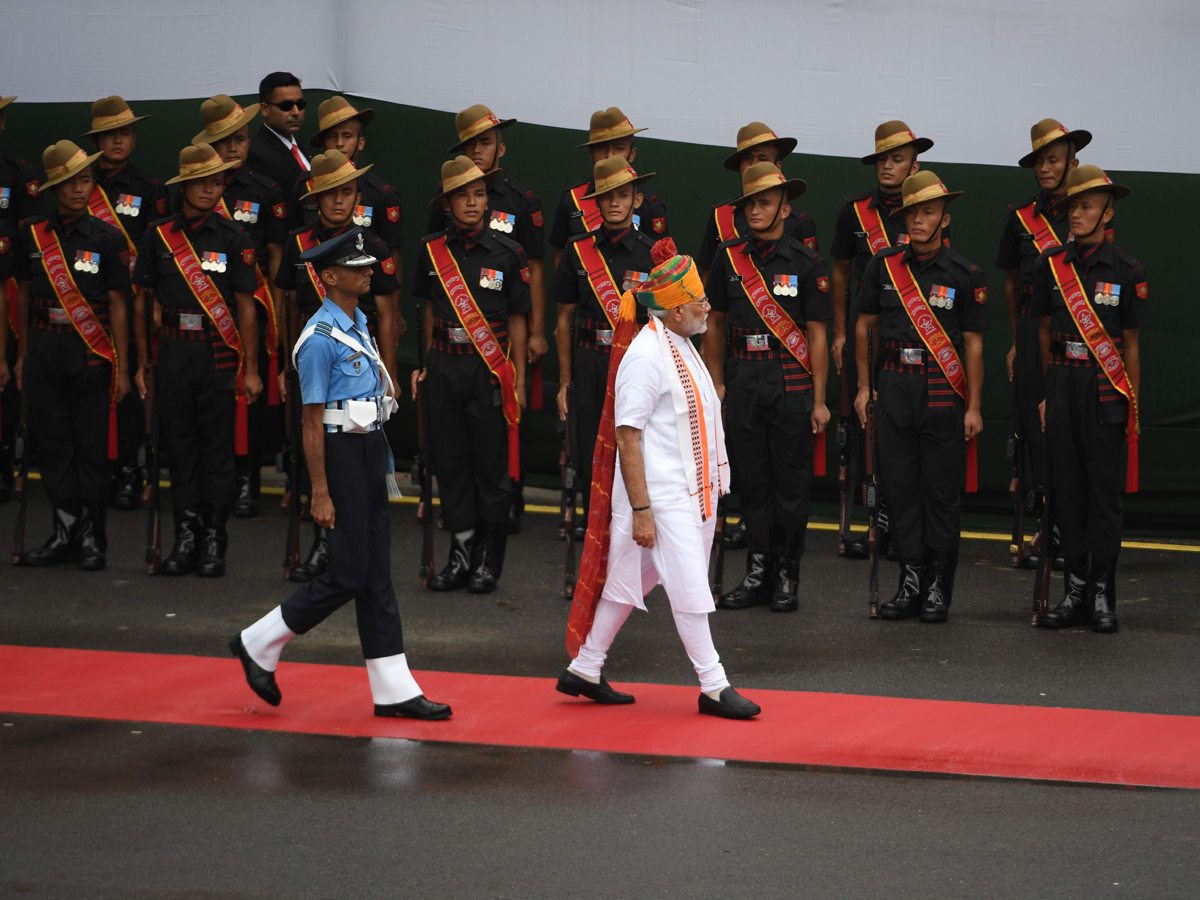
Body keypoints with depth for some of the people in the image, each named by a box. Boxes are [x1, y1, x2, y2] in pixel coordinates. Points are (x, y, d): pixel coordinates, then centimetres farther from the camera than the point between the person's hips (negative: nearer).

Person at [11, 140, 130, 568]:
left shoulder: (108, 238, -1)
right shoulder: (32, 234, 6)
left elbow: (117, 305, 0)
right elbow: (24, 295, 13)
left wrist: (121, 367, -3)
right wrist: (24, 354, 13)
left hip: (91, 353, -3)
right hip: (45, 348, 3)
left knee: (92, 446, 0)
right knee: (52, 443, 4)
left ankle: (92, 538, 8)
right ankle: (65, 532, 13)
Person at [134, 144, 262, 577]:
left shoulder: (235, 238, 1)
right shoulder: (159, 236, 6)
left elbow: (246, 307, 1)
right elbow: (143, 301, 10)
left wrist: (251, 370, -1)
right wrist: (142, 363, 7)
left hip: (219, 353, -2)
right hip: (173, 353, 2)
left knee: (218, 447, 0)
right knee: (179, 444, 4)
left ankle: (214, 541, 7)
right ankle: (186, 536, 11)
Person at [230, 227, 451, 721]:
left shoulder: (359, 323, 12)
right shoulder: (321, 338, -16)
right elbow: (312, 421, -17)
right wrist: (321, 493, -18)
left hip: (371, 447, 9)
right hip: (341, 452, -9)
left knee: (377, 572, 7)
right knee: (348, 576, -7)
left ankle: (394, 688, 8)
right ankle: (257, 644, 10)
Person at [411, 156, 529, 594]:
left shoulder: (507, 253, -3)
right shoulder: (432, 250, 4)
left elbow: (517, 320, 1)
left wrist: (519, 381, 0)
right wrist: (428, 365, 13)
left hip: (490, 369, -3)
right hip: (444, 367, 3)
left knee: (492, 464, 1)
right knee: (450, 460, 6)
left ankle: (489, 561, 10)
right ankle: (462, 554, 15)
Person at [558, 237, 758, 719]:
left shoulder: (680, 346, 12)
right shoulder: (645, 355, -18)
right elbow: (627, 437, -19)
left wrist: (710, 493, 22)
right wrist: (641, 510, -21)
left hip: (691, 490, 10)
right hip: (661, 496, -10)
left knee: (629, 579, 14)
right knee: (689, 588, -5)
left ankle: (584, 670, 22)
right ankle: (713, 687, 3)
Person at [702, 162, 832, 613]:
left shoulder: (806, 262, -2)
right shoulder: (729, 257, 6)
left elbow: (817, 334, -2)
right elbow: (715, 322, 14)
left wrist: (819, 400, -5)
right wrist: (717, 383, 9)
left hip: (791, 384, -3)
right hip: (743, 382, 3)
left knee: (790, 482, 1)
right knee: (753, 480, 6)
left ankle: (787, 576, 9)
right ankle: (758, 574, 12)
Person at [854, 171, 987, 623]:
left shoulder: (965, 275, -2)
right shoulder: (884, 264, 6)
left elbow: (974, 342, -1)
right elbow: (866, 324, 15)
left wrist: (973, 407, -4)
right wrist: (864, 387, 11)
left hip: (942, 390, -3)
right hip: (895, 386, 3)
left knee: (941, 491, 0)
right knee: (900, 486, 3)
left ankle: (939, 587, 7)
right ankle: (911, 581, 10)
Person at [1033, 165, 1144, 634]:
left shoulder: (1127, 271, -1)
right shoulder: (1051, 264, 5)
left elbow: (1130, 343, 2)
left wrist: (1132, 405, 2)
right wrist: (1049, 390, 11)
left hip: (1106, 388, -3)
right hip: (1061, 384, 3)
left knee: (1104, 491, -1)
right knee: (1067, 489, 4)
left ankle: (1103, 595, 3)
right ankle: (1075, 590, 10)